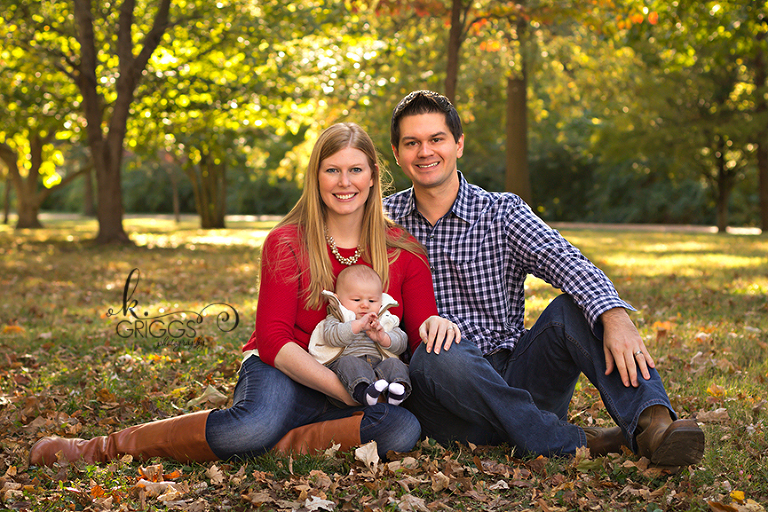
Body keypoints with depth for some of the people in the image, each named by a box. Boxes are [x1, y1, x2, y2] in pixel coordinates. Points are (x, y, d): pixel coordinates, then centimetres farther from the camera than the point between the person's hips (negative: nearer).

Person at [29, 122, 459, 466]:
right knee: (255, 426, -38)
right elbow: (274, 338, -11)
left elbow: (422, 336, -1)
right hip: (287, 373, -2)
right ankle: (107, 447, -20)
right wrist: (342, 390, -23)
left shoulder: (404, 251, 1)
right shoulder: (286, 243, -4)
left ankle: (280, 444, -24)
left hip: (362, 387, 2)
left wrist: (434, 322, -27)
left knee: (403, 429, -33)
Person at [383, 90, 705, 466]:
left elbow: (564, 261, -15)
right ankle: (572, 443, -30)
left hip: (514, 381, 1)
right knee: (437, 355, -34)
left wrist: (615, 316, -36)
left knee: (572, 308, -22)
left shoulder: (502, 212, 3)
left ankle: (651, 422, -40)